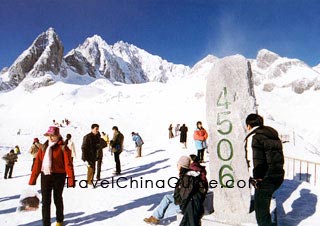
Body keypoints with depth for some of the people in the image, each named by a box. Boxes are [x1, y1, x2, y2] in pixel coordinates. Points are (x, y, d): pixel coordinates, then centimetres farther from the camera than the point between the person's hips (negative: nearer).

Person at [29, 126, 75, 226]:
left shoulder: (63, 148, -8)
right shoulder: (43, 147, 6)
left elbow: (68, 164, -12)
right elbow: (37, 164, 5)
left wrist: (71, 179, -18)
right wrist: (32, 179, 2)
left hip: (58, 176, -3)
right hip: (45, 176, 3)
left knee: (57, 199, 13)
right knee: (45, 201, 6)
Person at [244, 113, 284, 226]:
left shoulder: (253, 137, -14)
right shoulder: (272, 135, 12)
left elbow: (255, 162, -24)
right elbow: (278, 157, 13)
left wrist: (256, 179, -12)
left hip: (265, 180, -9)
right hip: (278, 177, 9)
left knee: (261, 212, 6)